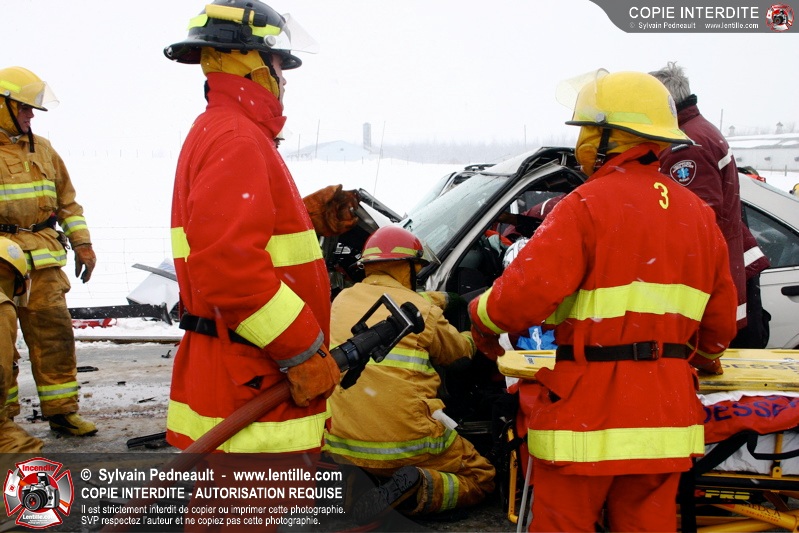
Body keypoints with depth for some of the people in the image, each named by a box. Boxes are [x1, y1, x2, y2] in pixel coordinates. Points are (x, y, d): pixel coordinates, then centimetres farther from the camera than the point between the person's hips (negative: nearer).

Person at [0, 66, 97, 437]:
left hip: (43, 258, 5)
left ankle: (61, 410, 13)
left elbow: (67, 201, 21)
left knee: (54, 331, 4)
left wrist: (81, 243, 14)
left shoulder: (42, 149, 16)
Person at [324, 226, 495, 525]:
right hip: (408, 442, -4)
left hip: (340, 446, 5)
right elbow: (459, 351, 16)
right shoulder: (422, 310, -3)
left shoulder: (341, 301, 9)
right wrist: (473, 337, 39)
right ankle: (417, 488, -12)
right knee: (481, 478, 16)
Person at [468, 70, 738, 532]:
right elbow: (720, 321, 14)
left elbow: (525, 294, -20)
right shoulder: (697, 212, 10)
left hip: (588, 407, -6)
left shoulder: (588, 204, -11)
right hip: (665, 414, 7)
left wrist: (482, 319, 1)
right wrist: (701, 353, 34)